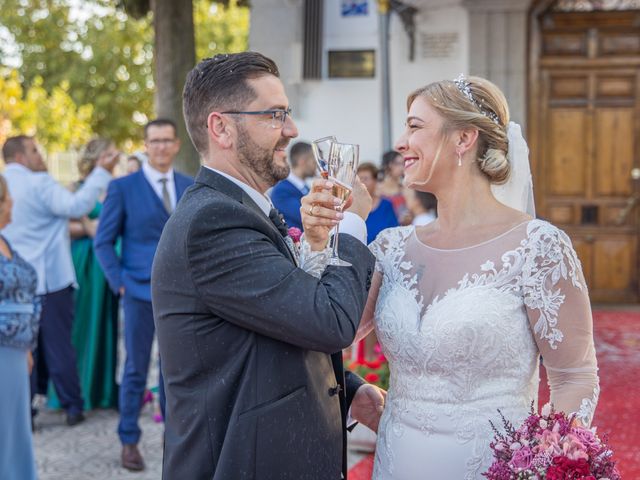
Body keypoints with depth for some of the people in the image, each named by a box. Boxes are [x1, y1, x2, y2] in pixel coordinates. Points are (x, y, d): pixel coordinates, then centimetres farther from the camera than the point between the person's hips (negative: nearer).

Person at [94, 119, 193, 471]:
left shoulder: (192, 187, 8)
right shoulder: (123, 187, -2)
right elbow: (103, 241, -1)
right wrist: (119, 282, -9)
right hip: (141, 291, -3)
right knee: (136, 369, 4)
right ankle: (129, 441, 16)